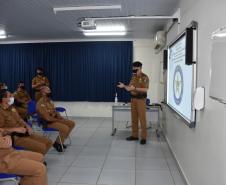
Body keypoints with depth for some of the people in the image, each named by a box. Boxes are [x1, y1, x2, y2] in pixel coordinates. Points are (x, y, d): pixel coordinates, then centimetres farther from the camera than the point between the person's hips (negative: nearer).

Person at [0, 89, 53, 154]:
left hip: (24, 133, 9)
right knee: (42, 147, -23)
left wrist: (27, 126, 3)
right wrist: (16, 129, -23)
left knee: (49, 142, 5)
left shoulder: (11, 108, 11)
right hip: (15, 137, -9)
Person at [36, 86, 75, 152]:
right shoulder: (41, 104, -20)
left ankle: (61, 141, 14)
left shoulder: (49, 101, 9)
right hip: (48, 122, -10)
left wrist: (61, 118, -1)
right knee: (65, 128, -27)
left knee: (72, 124, 5)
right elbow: (47, 118, -24)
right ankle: (57, 143, -3)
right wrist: (60, 120, -18)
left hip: (55, 118, 10)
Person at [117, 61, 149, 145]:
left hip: (141, 99, -7)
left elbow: (145, 90, -19)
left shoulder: (144, 77, -10)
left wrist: (135, 88, -27)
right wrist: (124, 86, -8)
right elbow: (129, 88, 12)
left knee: (142, 119, -3)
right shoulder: (133, 77, 11)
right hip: (133, 99, 7)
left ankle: (143, 137, 4)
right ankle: (134, 135, 20)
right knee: (134, 118, 10)